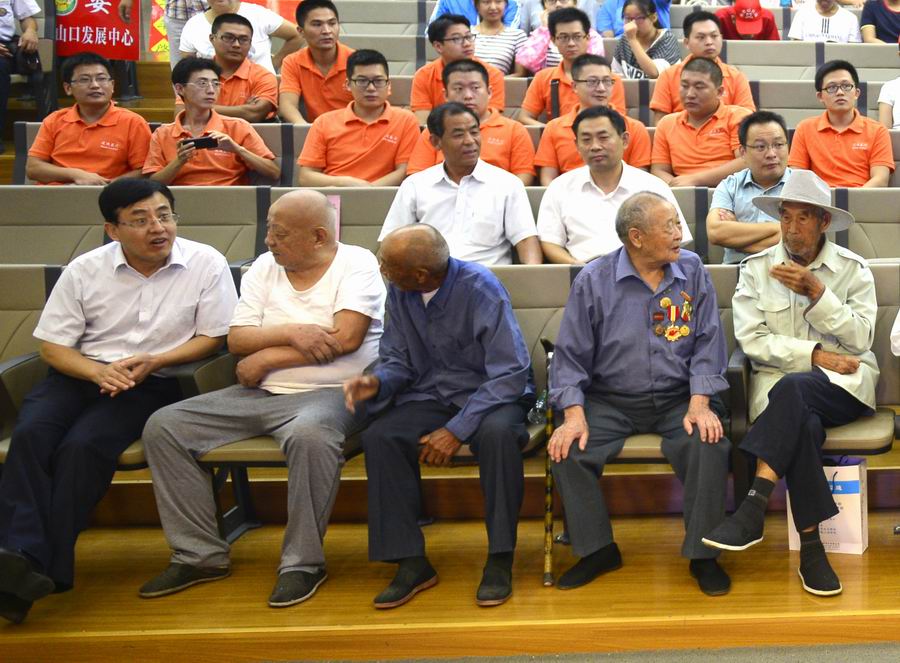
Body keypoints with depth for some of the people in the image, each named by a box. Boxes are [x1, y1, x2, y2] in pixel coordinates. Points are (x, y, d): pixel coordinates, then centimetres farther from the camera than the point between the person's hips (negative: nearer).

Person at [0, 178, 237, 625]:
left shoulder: (205, 264, -1)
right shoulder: (84, 270, 5)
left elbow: (213, 337, 0)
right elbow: (52, 345, 6)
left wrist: (151, 362, -14)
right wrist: (98, 372, -15)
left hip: (154, 383, -3)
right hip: (81, 373, 3)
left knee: (82, 445, -29)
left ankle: (48, 568, -28)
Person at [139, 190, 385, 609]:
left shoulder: (357, 264, -4)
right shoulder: (264, 268, 12)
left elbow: (345, 339, -17)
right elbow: (237, 339, 5)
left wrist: (266, 358, -10)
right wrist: (290, 332, -15)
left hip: (331, 392, -6)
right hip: (261, 394, 6)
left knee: (309, 433, -41)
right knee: (162, 427, -7)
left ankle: (303, 563, -23)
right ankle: (201, 555, -2)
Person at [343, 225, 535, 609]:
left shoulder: (479, 288, -20)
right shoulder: (398, 292, -5)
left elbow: (510, 373, -22)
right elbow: (398, 360, 6)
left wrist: (457, 430, -27)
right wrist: (377, 382, -18)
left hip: (491, 395, -4)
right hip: (430, 397, 4)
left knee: (497, 432, -37)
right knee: (379, 437, -24)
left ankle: (500, 560, -21)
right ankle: (411, 562, -14)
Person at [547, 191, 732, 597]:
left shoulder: (692, 271, 4)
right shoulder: (593, 281, -1)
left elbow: (707, 344, 1)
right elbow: (571, 356, -2)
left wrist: (700, 404, -13)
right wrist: (575, 415, -15)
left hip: (679, 398, 0)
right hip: (611, 400, 0)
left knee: (710, 445, -28)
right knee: (567, 450, -23)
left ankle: (702, 555, -8)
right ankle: (598, 550, -2)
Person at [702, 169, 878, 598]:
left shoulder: (853, 269, 7)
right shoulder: (756, 269, 8)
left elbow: (860, 340, -4)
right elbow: (751, 340, -3)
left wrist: (816, 292, -14)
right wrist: (813, 353, -12)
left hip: (844, 385, -1)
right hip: (781, 385, 1)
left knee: (792, 388, -36)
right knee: (803, 425, -35)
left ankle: (754, 508, -40)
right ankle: (811, 549, -29)